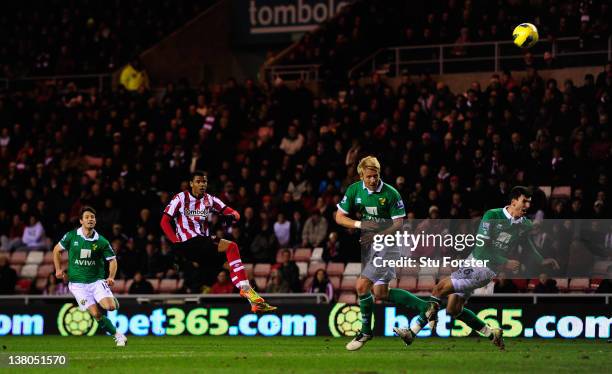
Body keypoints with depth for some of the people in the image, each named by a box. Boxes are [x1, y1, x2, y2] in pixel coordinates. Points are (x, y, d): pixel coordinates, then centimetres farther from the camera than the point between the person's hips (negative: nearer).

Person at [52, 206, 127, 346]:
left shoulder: (101, 242, -3)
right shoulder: (71, 236, -3)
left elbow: (112, 260, 6)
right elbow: (57, 250, 12)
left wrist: (111, 277, -10)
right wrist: (58, 269, 7)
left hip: (97, 281, 0)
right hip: (78, 283, 0)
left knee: (110, 307, -23)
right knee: (96, 314, -13)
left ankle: (113, 301, 12)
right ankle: (117, 335, 0)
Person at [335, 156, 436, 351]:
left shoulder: (391, 193, -13)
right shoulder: (354, 190, 0)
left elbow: (398, 223, -11)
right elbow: (339, 217, 3)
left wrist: (377, 235, -23)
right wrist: (360, 224, -15)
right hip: (369, 243, 6)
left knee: (362, 286, -13)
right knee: (381, 293, 4)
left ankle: (365, 331, 4)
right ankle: (425, 307, 13)